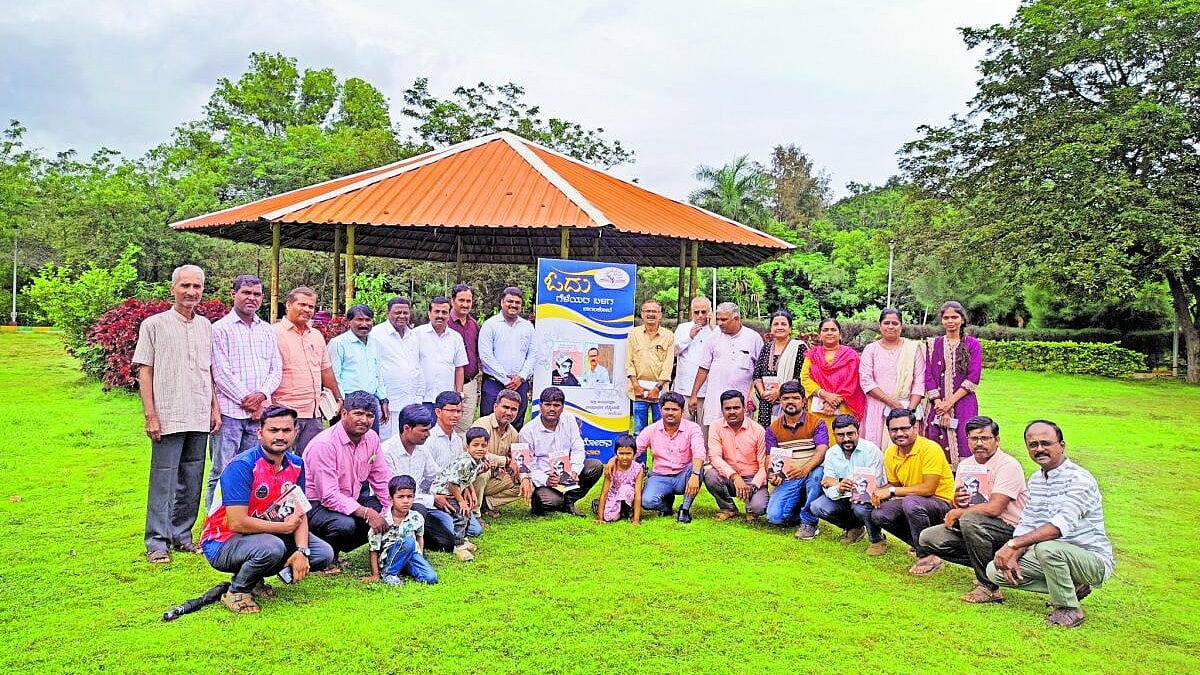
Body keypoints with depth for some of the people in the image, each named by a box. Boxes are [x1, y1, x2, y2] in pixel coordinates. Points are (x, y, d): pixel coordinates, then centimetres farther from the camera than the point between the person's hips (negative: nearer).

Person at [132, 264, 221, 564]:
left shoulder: (205, 326, 13)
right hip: (168, 417, -4)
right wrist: (150, 415, -8)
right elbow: (144, 371, -2)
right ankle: (158, 542, 8)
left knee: (192, 481, 10)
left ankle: (181, 534, 22)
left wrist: (215, 408, 11)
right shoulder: (154, 324, 0)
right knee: (163, 480, -1)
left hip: (200, 418, 4)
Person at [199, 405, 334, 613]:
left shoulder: (296, 465, -2)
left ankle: (254, 579, 11)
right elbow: (237, 523, -29)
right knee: (271, 547, -37)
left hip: (267, 534, 7)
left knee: (324, 554, -5)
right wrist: (285, 526, -18)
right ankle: (236, 592, -6)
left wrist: (302, 551, -18)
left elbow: (299, 513, -1)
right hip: (222, 542, -7)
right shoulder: (242, 466, -24)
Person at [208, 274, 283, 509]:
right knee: (222, 472, -2)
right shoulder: (221, 328, -1)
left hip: (260, 412, 5)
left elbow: (276, 369, 11)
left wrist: (261, 395, -6)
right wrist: (246, 399, -9)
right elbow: (221, 373, -8)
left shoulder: (267, 330, 15)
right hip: (229, 411, -5)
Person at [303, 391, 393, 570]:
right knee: (345, 524, -36)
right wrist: (366, 513, -34)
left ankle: (336, 550, 7)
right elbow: (329, 496, -27)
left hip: (351, 500, 8)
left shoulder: (371, 438, -1)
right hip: (316, 505, -8)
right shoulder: (324, 444, -24)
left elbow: (382, 479, 5)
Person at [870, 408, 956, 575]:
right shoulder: (890, 453, 1)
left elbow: (928, 488, -26)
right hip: (911, 502, 7)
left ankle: (928, 557, -17)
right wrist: (878, 492, -11)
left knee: (911, 502, -36)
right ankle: (920, 544, 7)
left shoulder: (930, 449, -21)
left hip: (942, 503, -7)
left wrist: (892, 492, -22)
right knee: (878, 515, -13)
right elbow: (894, 484, 12)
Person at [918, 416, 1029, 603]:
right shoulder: (965, 465, 10)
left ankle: (988, 587, -21)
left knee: (969, 520, -36)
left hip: (1011, 529, -8)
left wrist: (958, 513, -13)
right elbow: (958, 505, 15)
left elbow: (994, 508, -25)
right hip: (975, 529, 8)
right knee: (928, 538, -7)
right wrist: (957, 501, -10)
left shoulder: (1007, 465, -14)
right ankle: (989, 565, 1)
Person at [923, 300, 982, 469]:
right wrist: (940, 405, -8)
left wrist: (950, 402, -10)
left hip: (964, 404, -2)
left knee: (963, 446, -9)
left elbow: (973, 378, -3)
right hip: (938, 405, 2)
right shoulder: (935, 344, 10)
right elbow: (929, 377, 4)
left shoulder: (972, 344, 4)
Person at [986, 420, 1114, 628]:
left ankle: (1069, 608, -12)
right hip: (1055, 556, 8)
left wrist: (1013, 545, -36)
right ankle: (1072, 587, 6)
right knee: (994, 570, -5)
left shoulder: (1079, 479, -19)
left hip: (1094, 561, -8)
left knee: (1047, 547, -38)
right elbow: (1026, 524, 7)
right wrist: (1013, 557, -11)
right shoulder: (1035, 479, 8)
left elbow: (1062, 524, -32)